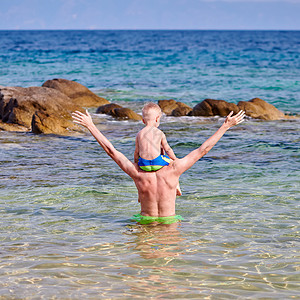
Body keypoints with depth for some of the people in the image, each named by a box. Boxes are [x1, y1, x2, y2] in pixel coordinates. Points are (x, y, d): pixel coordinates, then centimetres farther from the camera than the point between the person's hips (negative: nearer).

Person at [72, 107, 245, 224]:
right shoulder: (173, 170, -12)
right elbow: (203, 150, -7)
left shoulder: (137, 172, -11)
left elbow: (111, 150, -6)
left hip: (145, 220, 0)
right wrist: (225, 127, 0)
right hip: (170, 221, 0)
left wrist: (90, 126, 2)